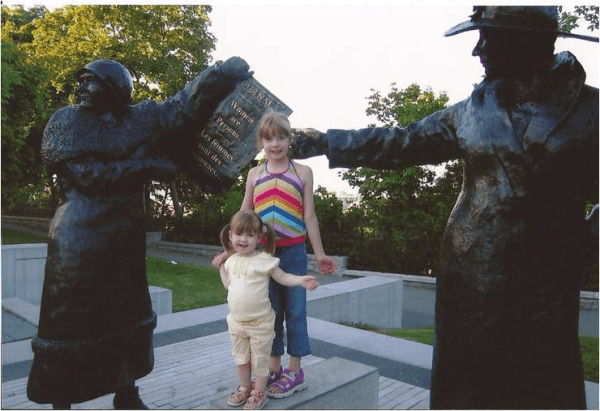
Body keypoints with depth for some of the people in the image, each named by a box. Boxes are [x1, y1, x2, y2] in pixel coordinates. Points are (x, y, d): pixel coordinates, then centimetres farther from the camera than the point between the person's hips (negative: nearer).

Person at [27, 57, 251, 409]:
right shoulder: (66, 122, -2)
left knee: (127, 315, 12)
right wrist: (146, 166, -16)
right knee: (68, 321, 3)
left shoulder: (142, 117, 6)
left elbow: (186, 106, -1)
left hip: (125, 237, 4)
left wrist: (226, 72, -9)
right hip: (78, 240, -3)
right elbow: (86, 173, -15)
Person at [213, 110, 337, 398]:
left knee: (294, 311, 7)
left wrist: (319, 253, 1)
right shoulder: (255, 174, 7)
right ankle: (274, 369, 25)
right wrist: (229, 250, 2)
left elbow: (309, 216, 3)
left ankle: (295, 372, 20)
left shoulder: (302, 172, 2)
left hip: (293, 253, -2)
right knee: (270, 312, 11)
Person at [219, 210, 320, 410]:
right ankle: (244, 388, 39)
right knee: (240, 356, 20)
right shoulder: (232, 261, 3)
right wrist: (221, 268, 17)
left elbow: (282, 277, -14)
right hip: (237, 321, 6)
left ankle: (259, 393, 26)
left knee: (260, 358, 8)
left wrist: (301, 280, -27)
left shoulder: (263, 260, -15)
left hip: (260, 322, -6)